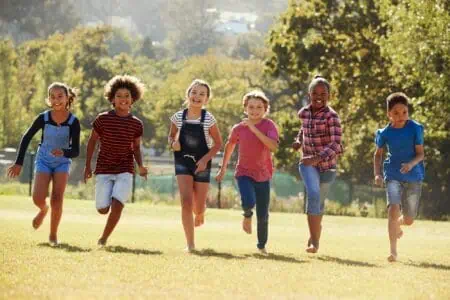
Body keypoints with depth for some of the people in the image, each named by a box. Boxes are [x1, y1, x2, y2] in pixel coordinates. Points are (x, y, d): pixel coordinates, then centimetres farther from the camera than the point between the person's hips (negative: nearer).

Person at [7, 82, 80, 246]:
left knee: (57, 200, -12)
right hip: (43, 160, 1)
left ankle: (53, 235, 8)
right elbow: (26, 138, -2)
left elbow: (75, 151, -16)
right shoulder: (43, 118, -15)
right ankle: (43, 209, 22)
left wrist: (63, 152, -39)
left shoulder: (73, 122, -17)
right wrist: (19, 162, -5)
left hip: (62, 163, -1)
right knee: (38, 198, -16)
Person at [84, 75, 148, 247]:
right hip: (104, 170, 0)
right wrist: (87, 166, 5)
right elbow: (92, 141, 6)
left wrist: (140, 166, -4)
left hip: (125, 170, 0)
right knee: (103, 209, -5)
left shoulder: (136, 124, 0)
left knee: (117, 205, -18)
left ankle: (104, 239, 0)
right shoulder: (103, 119, -5)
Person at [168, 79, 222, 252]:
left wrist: (205, 159, -15)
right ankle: (190, 244, -11)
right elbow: (171, 136, 13)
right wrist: (173, 144, -11)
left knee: (198, 206, 6)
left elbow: (218, 143, -2)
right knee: (186, 202, -15)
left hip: (201, 164, 0)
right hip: (183, 162, 0)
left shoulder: (208, 119, -9)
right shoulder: (178, 117, -3)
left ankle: (199, 214, 47)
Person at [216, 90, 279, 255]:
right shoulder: (238, 128, -5)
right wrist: (223, 169, 18)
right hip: (244, 173, 0)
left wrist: (254, 129, -30)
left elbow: (273, 146, -28)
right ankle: (247, 215, 9)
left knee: (263, 215, 4)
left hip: (263, 175, 0)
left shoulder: (269, 126, -11)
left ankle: (262, 245, 27)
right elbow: (229, 146, 13)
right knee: (248, 202, -28)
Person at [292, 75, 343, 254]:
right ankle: (314, 240, -25)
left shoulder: (331, 116, -16)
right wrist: (299, 140, 7)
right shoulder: (304, 113, 0)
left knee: (318, 200, 14)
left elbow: (336, 144, -25)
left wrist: (317, 158, -39)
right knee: (313, 194, -23)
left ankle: (314, 238, 39)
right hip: (308, 163, 2)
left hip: (327, 164, -2)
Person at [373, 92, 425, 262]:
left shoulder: (415, 129, -8)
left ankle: (397, 224, 47)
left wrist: (411, 164, -28)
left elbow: (420, 153, -7)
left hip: (413, 176, 0)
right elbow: (378, 154, 11)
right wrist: (377, 174, -2)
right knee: (393, 208, -23)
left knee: (409, 220, 7)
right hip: (393, 175, 0)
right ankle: (393, 251, -20)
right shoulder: (385, 133, -4)